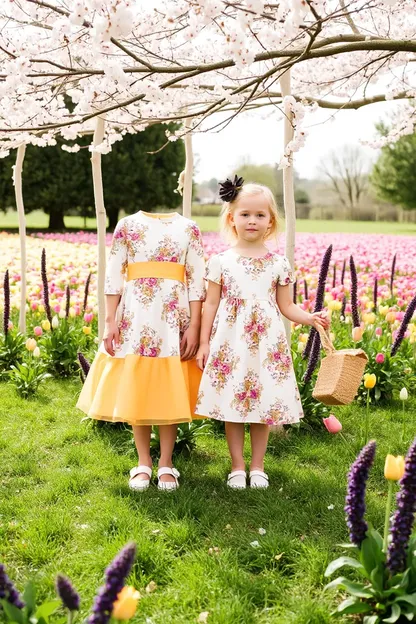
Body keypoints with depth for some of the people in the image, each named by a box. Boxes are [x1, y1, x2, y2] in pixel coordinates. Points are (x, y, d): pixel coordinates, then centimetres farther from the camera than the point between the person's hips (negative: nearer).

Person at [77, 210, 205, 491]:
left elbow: (197, 280, 0)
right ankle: (143, 462, 18)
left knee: (171, 392, 3)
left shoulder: (189, 228, 5)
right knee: (134, 391, 4)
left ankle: (166, 463, 16)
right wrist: (111, 321, -5)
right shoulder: (126, 225, 5)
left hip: (173, 320, 0)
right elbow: (114, 276, 2)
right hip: (134, 319, 0)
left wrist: (194, 326, -7)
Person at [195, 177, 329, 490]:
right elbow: (211, 303, 4)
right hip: (230, 343, -1)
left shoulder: (278, 263, 4)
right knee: (231, 405, 4)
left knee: (264, 405, 6)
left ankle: (258, 466, 21)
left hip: (267, 344, 1)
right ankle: (237, 467, 18)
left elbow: (286, 306, 7)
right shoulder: (221, 261, 1)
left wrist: (310, 317, -11)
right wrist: (204, 342, 1)